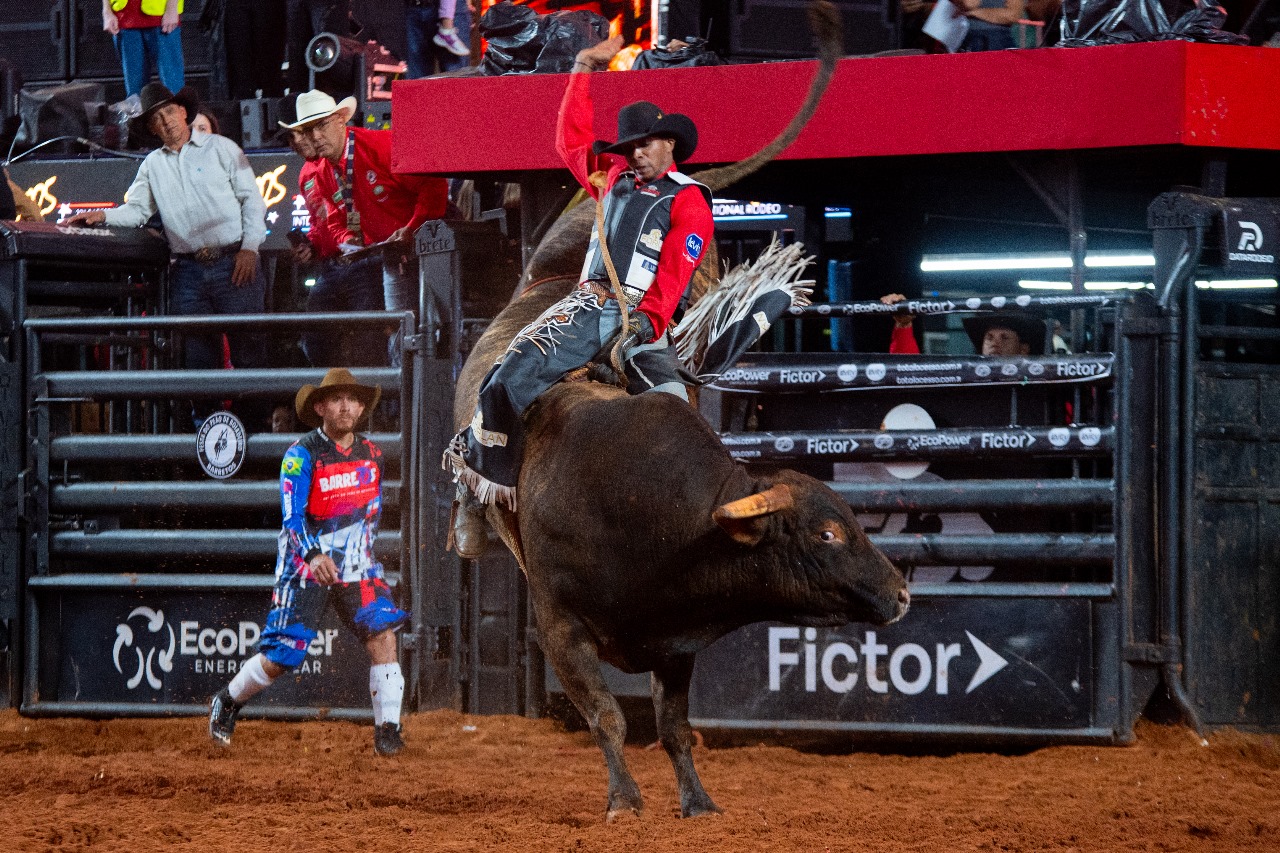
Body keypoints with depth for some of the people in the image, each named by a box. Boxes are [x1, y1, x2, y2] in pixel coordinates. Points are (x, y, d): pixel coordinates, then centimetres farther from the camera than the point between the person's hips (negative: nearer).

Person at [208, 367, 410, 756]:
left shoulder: (371, 454, 4)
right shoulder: (302, 454, -13)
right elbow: (292, 515, -23)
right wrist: (313, 556, -39)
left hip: (357, 568, 4)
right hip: (306, 567, -4)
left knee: (383, 635, -15)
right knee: (278, 659, -3)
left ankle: (387, 730, -10)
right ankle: (227, 702, 25)